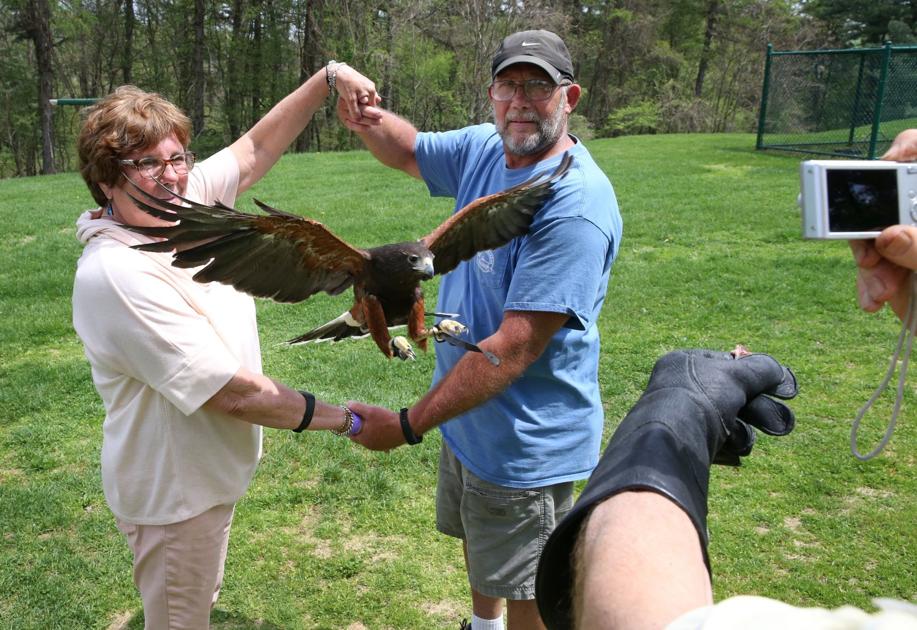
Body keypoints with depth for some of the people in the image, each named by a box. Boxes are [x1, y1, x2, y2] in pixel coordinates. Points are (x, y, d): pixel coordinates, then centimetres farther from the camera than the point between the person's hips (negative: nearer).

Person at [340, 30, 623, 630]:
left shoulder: (576, 206, -29)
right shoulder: (483, 148, -2)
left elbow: (515, 347, -32)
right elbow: (408, 151, 16)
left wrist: (408, 425, -27)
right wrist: (363, 118, -9)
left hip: (525, 441, -9)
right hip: (468, 417, 9)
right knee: (478, 541, 32)